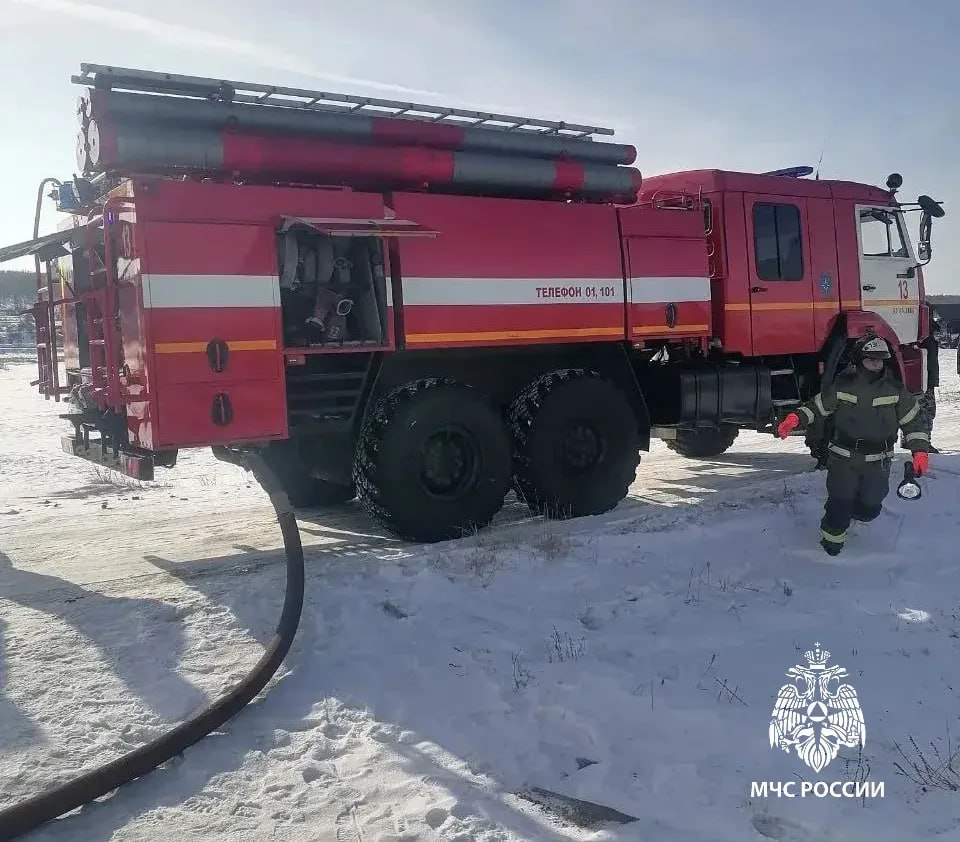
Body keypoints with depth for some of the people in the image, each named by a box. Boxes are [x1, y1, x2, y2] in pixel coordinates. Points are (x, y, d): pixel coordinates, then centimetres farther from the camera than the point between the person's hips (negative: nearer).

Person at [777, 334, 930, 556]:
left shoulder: (895, 389, -2)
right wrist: (796, 417, -12)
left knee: (870, 507, 3)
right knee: (840, 503, -4)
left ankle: (854, 513, 40)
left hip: (877, 462, 2)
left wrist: (920, 450, -5)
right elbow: (818, 405, 5)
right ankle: (830, 543, 20)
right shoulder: (842, 386, -5)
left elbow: (913, 419, 4)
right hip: (843, 458, -1)